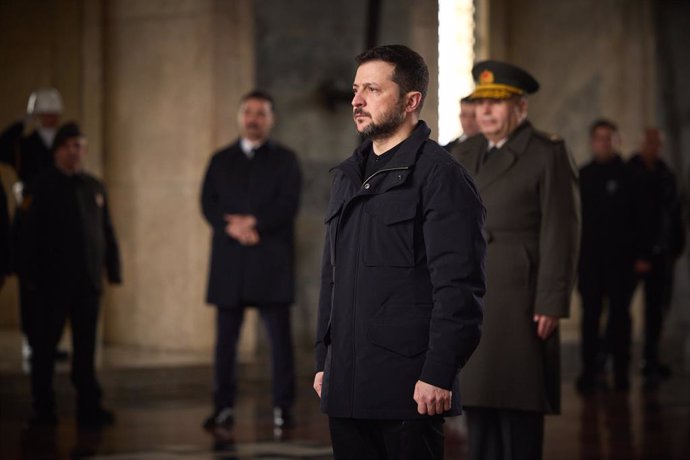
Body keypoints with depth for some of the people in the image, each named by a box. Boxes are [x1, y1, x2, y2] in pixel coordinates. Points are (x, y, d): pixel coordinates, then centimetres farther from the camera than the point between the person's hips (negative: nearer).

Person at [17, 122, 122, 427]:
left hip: (88, 281, 4)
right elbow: (27, 233, -6)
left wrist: (113, 270, 7)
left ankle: (89, 408, 8)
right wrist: (30, 274, -12)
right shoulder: (41, 187, -2)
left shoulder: (94, 187, 13)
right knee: (44, 346, 3)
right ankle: (43, 410, 9)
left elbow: (107, 232, 14)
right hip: (52, 284, -4)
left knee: (86, 348, 5)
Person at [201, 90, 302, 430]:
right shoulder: (221, 160, 17)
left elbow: (288, 205, -3)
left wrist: (254, 223, -14)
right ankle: (223, 408, 6)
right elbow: (208, 203, 5)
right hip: (229, 262, 2)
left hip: (272, 262, -2)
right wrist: (232, 228, -12)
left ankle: (283, 408, 0)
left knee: (279, 338, -4)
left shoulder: (285, 160, 10)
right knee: (225, 338, 1)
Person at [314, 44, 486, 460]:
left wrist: (438, 375, -18)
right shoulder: (348, 176, 17)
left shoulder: (440, 175, -8)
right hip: (346, 387, 7)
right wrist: (323, 362, 17)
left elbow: (459, 287, -14)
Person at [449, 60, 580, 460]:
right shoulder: (464, 156, 15)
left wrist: (552, 304, -15)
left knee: (518, 403, -5)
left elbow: (560, 232, -9)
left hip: (520, 298, -6)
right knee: (478, 401, 7)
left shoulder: (547, 154, -3)